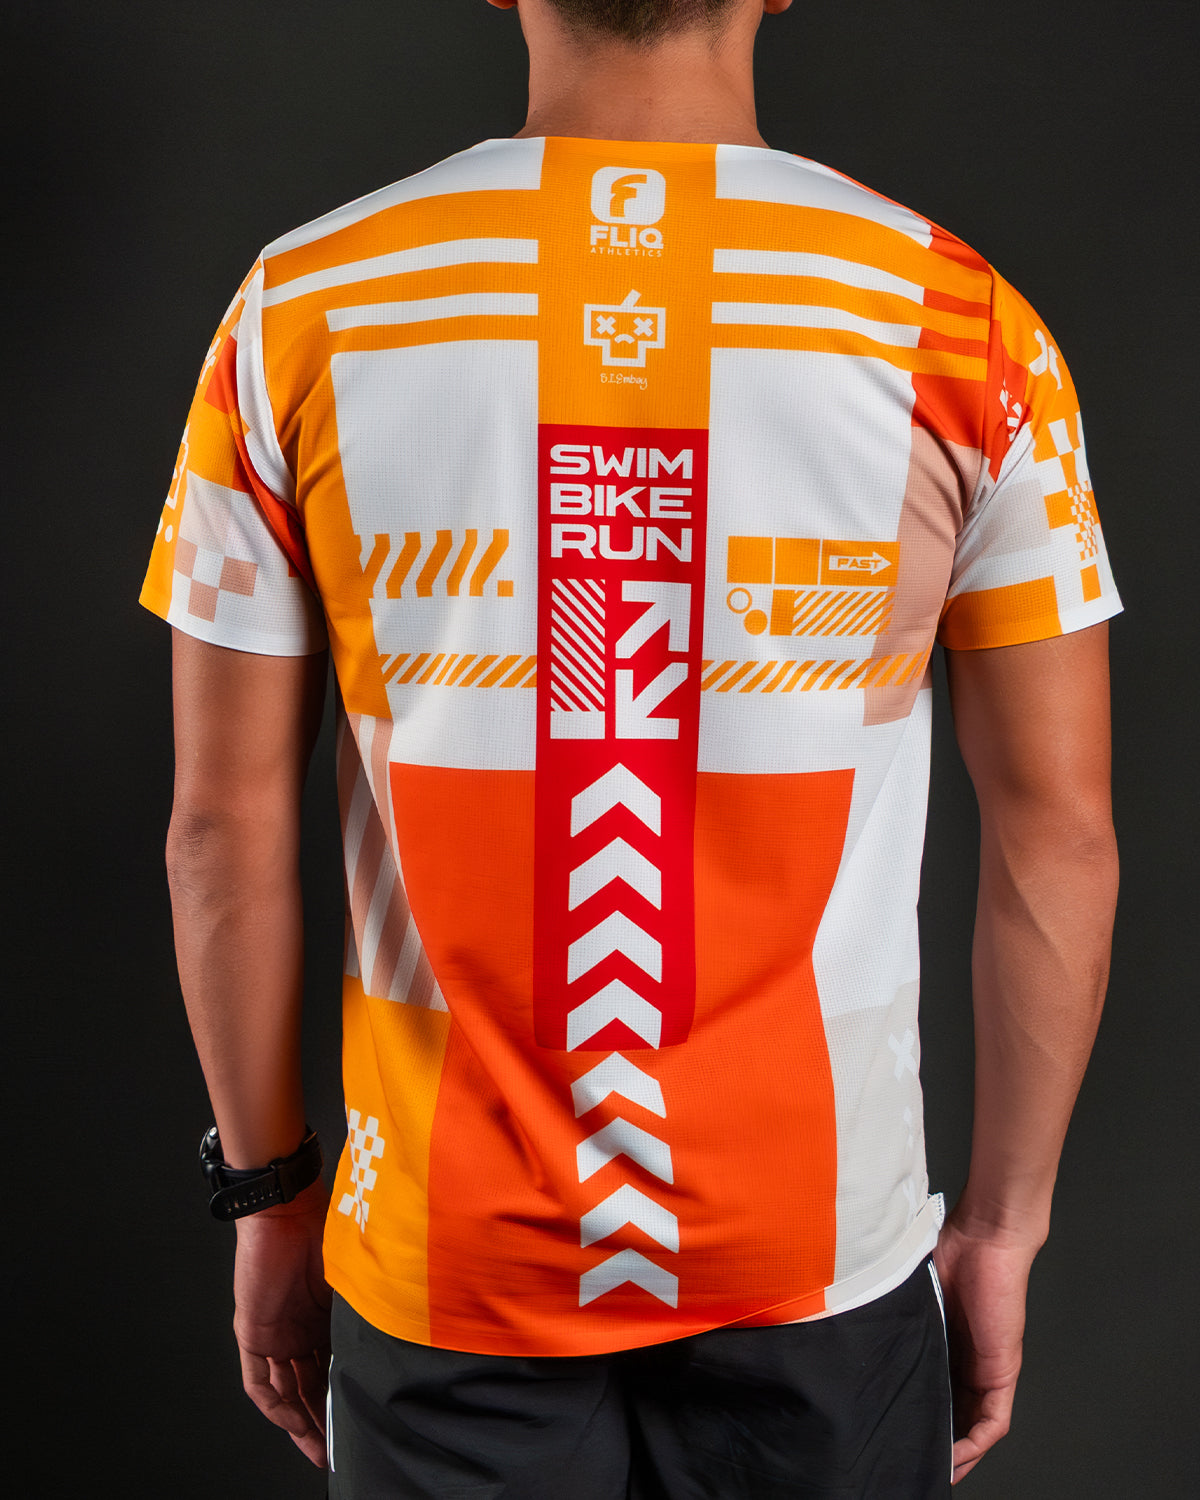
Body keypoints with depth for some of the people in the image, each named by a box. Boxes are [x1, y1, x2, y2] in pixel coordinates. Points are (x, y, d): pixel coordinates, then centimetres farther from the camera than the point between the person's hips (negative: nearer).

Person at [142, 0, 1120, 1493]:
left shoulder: (302, 310, -8)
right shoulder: (961, 327, -10)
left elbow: (228, 824, -6)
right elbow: (1057, 831, -7)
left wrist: (269, 1191, 7)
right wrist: (1003, 1223, 6)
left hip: (444, 1262, 1)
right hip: (825, 1256, 1)